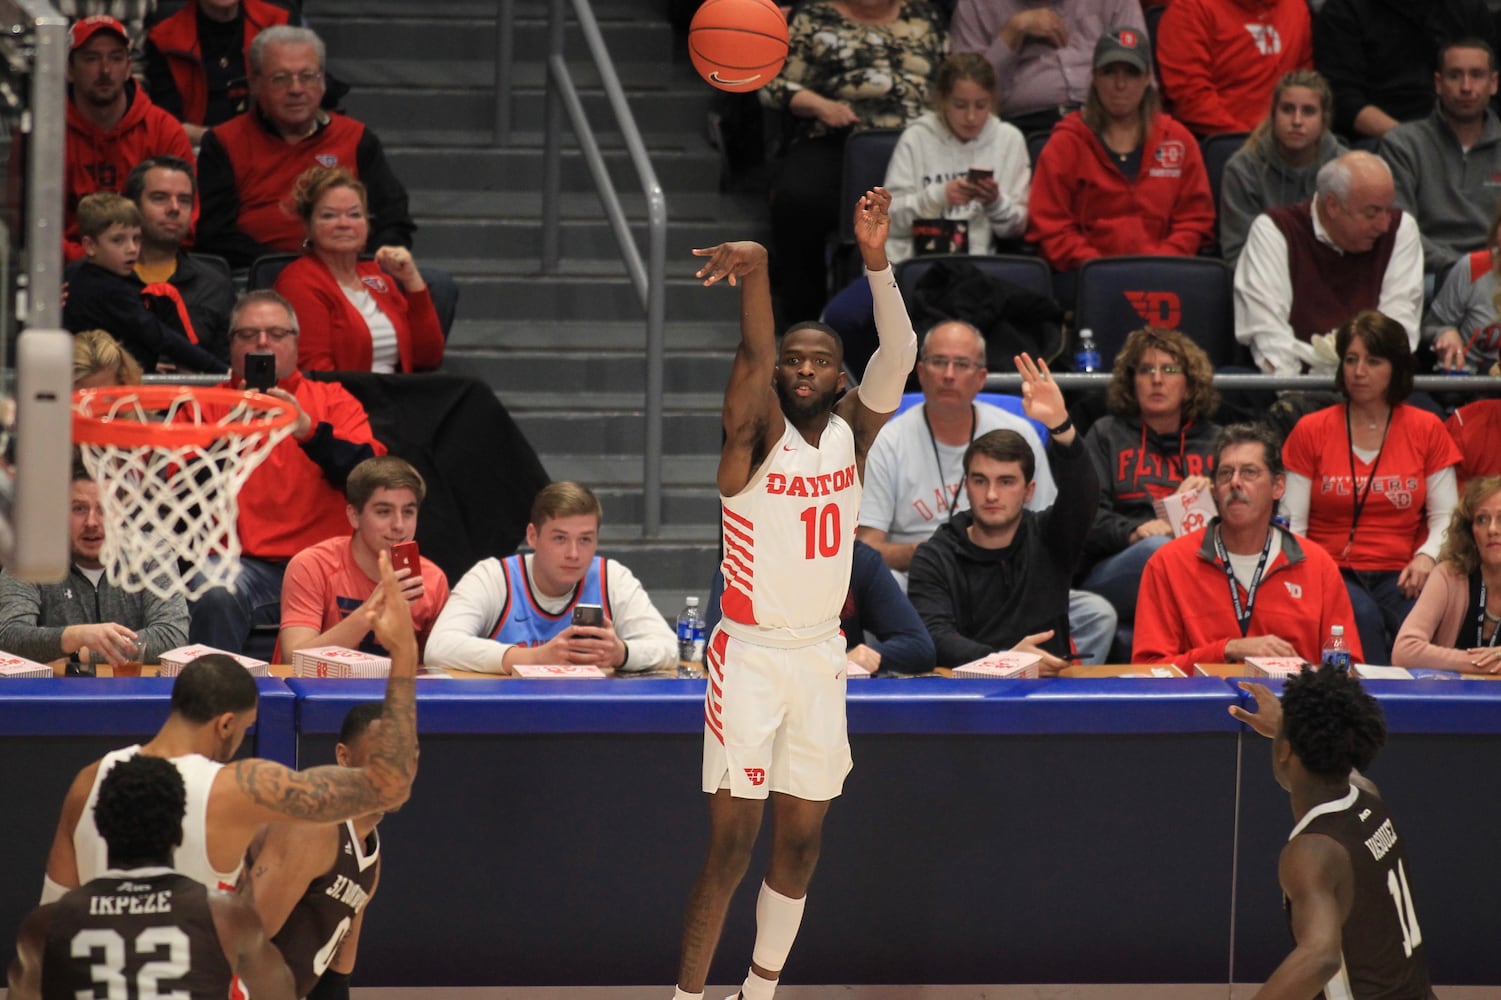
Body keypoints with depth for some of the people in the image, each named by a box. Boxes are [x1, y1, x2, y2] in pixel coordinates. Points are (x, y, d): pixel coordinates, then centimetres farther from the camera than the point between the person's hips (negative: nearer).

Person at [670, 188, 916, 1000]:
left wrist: (875, 261, -27)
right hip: (750, 654, -5)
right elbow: (754, 360, -28)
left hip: (821, 657, 5)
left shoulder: (852, 433, 4)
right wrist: (755, 273, -48)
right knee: (731, 846, -8)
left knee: (800, 843, 10)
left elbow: (899, 353, -11)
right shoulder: (759, 435, -8)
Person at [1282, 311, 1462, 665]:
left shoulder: (1426, 429, 11)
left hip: (1399, 575, 1)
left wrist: (1427, 556, -13)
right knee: (1361, 616, -35)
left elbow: (1445, 516, 9)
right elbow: (1292, 522, 4)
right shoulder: (1311, 431, 8)